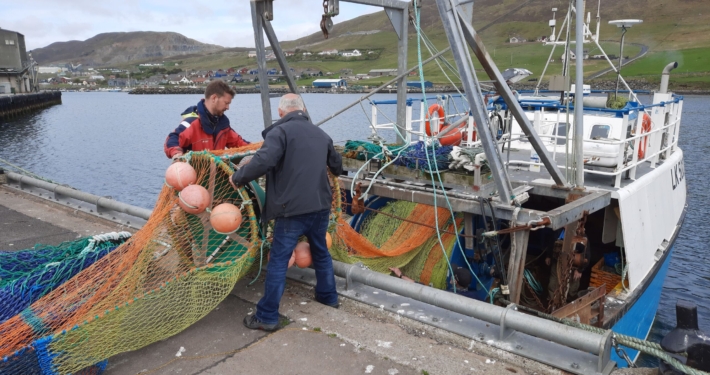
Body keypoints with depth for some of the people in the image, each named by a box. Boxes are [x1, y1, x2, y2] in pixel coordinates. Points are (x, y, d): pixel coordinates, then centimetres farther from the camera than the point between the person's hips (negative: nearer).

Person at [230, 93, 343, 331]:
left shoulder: (280, 131, -9)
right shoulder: (321, 134, 13)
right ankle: (328, 296, 39)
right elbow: (337, 166, 24)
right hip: (321, 205, 7)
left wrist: (238, 177, -9)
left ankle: (267, 317, 10)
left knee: (278, 261, 2)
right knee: (320, 252, 25)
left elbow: (263, 161, -24)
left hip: (293, 208, -6)